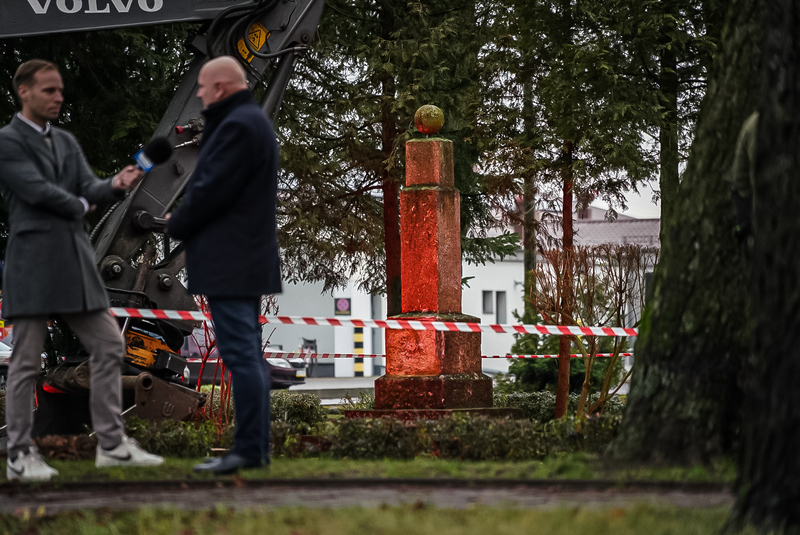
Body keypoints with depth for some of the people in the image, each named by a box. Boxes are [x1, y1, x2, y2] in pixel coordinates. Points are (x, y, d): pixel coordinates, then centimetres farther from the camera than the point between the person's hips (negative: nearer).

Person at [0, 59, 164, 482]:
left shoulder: (67, 142, 17)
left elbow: (89, 189, 5)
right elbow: (36, 190, -14)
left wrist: (116, 186, -17)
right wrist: (78, 206, 2)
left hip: (75, 264, 7)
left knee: (109, 347, 5)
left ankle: (112, 445, 9)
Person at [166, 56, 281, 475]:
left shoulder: (239, 126, -16)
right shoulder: (250, 120, 18)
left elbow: (211, 191, -19)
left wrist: (176, 224, -4)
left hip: (229, 264, -11)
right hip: (248, 259, 11)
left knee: (241, 354, -10)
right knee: (249, 355, 12)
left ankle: (249, 449, -10)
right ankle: (256, 446, 16)